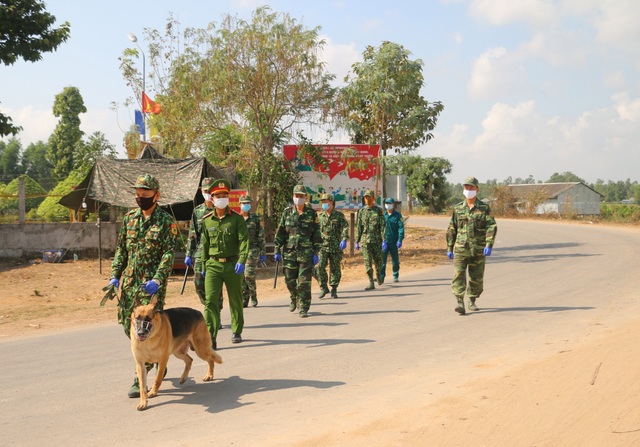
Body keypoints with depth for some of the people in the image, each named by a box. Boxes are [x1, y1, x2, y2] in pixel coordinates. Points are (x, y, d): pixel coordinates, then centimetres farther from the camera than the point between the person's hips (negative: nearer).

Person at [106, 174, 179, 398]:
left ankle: (140, 379, 0)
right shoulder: (129, 218, 11)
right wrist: (115, 275, 5)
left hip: (152, 284, -6)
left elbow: (169, 254, -12)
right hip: (129, 281, 6)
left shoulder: (166, 221, -6)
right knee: (127, 323, 10)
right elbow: (121, 249, 15)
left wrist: (157, 280, -23)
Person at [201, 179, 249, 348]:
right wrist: (204, 266, 12)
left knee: (235, 300, 12)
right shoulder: (207, 220, 6)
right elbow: (205, 244, 13)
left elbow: (244, 240, -9)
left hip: (232, 265, -1)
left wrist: (241, 261, -22)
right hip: (213, 265, 1)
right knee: (210, 300, -13)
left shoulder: (236, 218, -1)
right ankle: (210, 337, -14)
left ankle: (237, 332, 30)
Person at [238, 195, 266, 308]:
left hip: (252, 250, -2)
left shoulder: (255, 218, 5)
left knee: (249, 274, -12)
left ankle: (253, 296, 7)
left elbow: (261, 237, 5)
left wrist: (263, 252, 1)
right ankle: (244, 300, 10)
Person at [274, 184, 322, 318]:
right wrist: (277, 250, 2)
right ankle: (294, 300, 37)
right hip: (289, 252, 2)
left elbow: (316, 234, 3)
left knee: (304, 282, -5)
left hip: (306, 253, -2)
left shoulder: (312, 214, 2)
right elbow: (280, 233, 7)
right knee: (289, 280, 9)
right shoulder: (287, 213, 5)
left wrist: (315, 253, -2)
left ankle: (303, 308, 3)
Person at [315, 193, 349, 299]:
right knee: (320, 266, -13)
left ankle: (334, 290, 16)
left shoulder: (339, 215, -1)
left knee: (335, 268, 4)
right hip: (322, 245, 2)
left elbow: (345, 227, -12)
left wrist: (344, 239, -28)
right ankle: (323, 288, 1)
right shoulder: (320, 216, 9)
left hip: (335, 246, -2)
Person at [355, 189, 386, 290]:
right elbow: (358, 227, 9)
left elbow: (383, 226, -4)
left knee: (378, 261, 7)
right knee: (367, 262, -4)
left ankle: (378, 274, 37)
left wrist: (384, 240, -11)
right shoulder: (361, 211, 6)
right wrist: (357, 241, 6)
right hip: (365, 240, 1)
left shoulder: (378, 210, -1)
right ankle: (371, 283, -1)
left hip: (377, 240, -1)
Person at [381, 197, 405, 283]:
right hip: (384, 241, 1)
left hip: (394, 242, -1)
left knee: (395, 260, 9)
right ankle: (381, 277, -4)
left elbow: (401, 228, -5)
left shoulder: (397, 216, 1)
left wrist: (400, 240, -14)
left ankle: (395, 276, 21)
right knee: (382, 259, -7)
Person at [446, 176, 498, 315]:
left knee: (476, 278, 8)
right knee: (458, 275, -13)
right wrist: (449, 248, 11)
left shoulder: (484, 208, 2)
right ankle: (460, 303, -17)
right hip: (460, 249, 0)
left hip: (478, 250, 0)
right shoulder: (458, 208, 8)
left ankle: (472, 301, 25)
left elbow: (492, 227, -6)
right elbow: (451, 229, 12)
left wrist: (489, 245, -18)